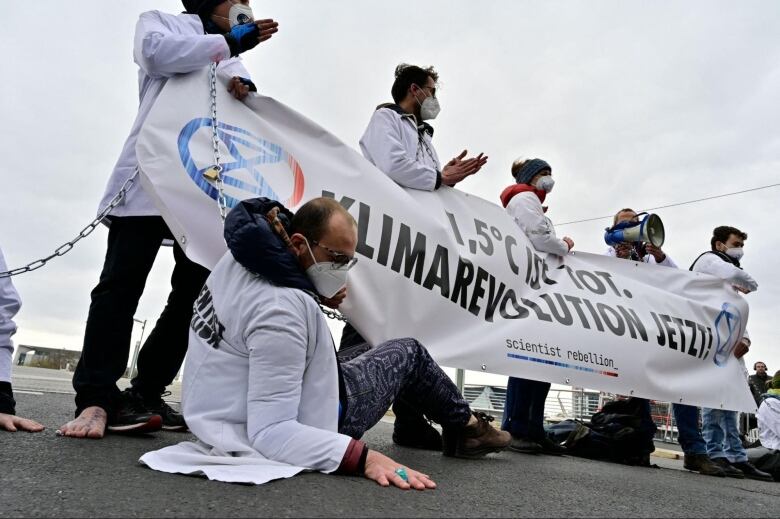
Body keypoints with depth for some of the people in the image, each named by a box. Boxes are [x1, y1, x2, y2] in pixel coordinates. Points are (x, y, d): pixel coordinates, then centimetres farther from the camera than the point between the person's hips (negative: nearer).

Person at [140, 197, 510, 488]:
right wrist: (364, 457, -41)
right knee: (408, 353, 11)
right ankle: (466, 428, 33)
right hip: (302, 425, -8)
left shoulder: (238, 261, -7)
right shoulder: (283, 309, -34)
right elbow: (272, 432, -35)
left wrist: (320, 298, -5)